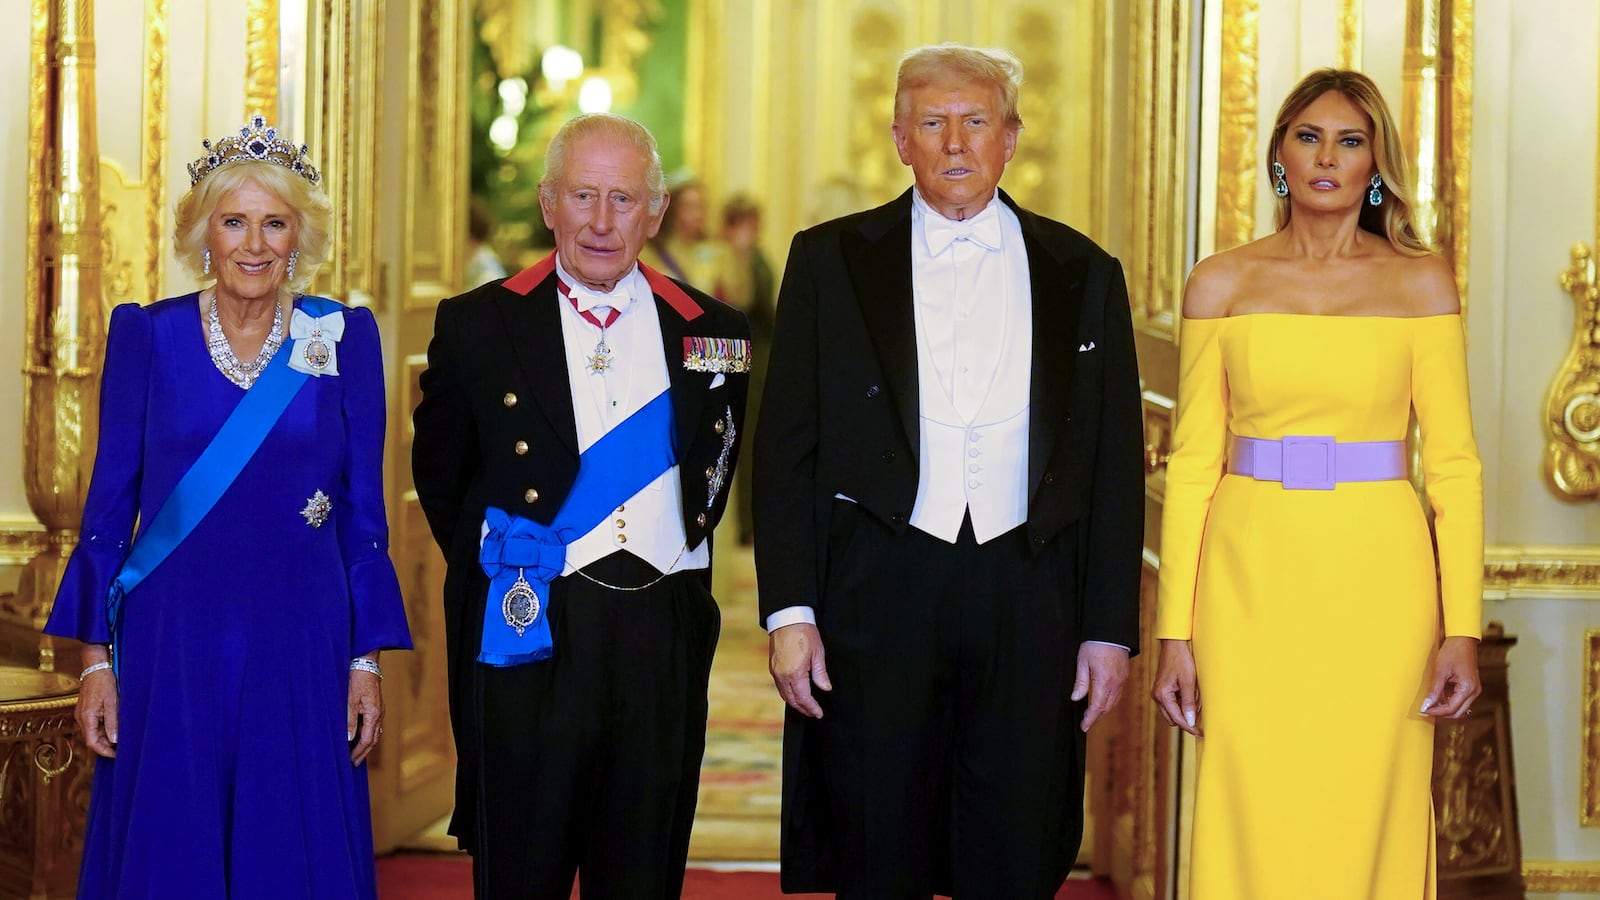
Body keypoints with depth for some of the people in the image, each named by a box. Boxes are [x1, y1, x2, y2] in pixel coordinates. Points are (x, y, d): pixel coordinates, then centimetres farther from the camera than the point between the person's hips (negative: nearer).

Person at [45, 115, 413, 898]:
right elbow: (109, 505, 3)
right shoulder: (146, 336, 2)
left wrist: (367, 659, 1)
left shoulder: (345, 340, 3)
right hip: (171, 647, 0)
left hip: (301, 650, 0)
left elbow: (364, 513, 5)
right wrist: (96, 658, -1)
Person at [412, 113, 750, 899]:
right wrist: (498, 569, 8)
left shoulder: (711, 333, 7)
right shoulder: (477, 326, 3)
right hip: (526, 638, -2)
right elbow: (441, 481, 10)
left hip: (665, 647, 2)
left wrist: (672, 561, 9)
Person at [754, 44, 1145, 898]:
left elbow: (1114, 465, 9)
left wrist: (1110, 628, 3)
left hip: (1029, 600, 1)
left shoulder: (1081, 274, 9)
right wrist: (788, 611, -5)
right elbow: (785, 448, 4)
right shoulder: (829, 260, 6)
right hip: (875, 596, -1)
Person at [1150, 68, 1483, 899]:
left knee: (1368, 821, 3)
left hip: (1376, 581, 0)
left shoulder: (1420, 283, 4)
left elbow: (1453, 460, 2)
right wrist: (1173, 632, -1)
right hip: (1254, 581, 1)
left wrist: (1462, 627, -6)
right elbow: (1192, 462, 4)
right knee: (1255, 826, 2)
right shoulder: (1221, 284, 5)